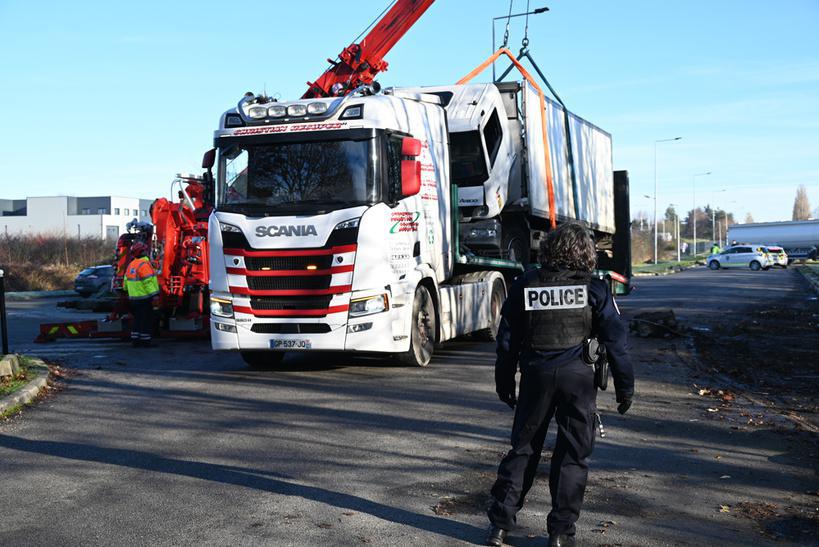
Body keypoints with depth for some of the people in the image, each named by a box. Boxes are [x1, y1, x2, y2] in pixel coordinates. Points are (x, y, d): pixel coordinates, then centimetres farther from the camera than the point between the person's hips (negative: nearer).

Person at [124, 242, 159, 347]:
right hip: (144, 298, -8)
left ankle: (135, 340, 15)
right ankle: (145, 341, -1)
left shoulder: (130, 265, 12)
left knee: (137, 319, 14)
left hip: (133, 298, 8)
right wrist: (154, 295, -22)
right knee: (146, 320, -2)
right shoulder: (144, 264, -16)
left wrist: (128, 291, 30)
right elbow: (148, 282, -22)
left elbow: (126, 281, 18)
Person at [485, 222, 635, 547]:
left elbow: (507, 340, 8)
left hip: (536, 375, 2)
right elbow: (615, 341, -1)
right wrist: (625, 386, 7)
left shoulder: (524, 285, 4)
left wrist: (504, 382, 17)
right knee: (573, 454, 8)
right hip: (577, 376, -2)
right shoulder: (594, 290, -2)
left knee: (523, 448, 13)